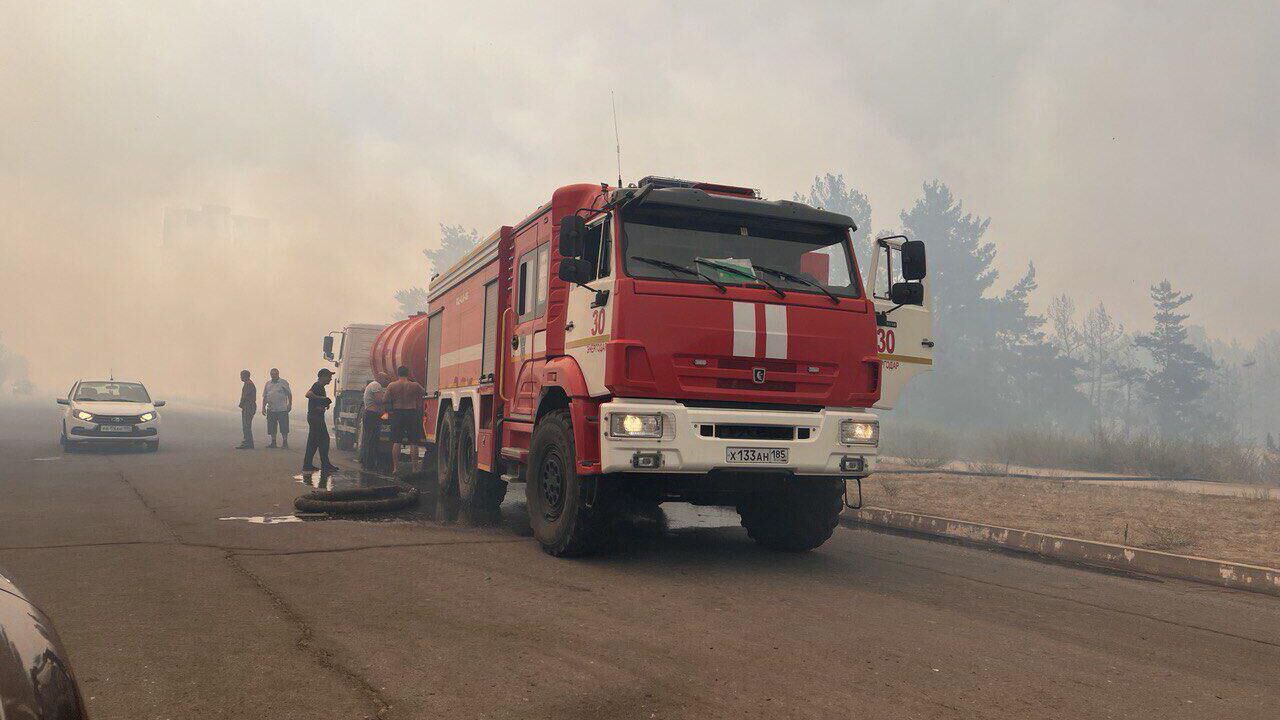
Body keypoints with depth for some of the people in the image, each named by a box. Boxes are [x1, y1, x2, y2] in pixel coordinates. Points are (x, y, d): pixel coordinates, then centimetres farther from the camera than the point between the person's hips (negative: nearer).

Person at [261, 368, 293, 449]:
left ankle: (285, 442, 4)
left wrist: (290, 404, -6)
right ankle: (273, 443, 16)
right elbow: (265, 397, 17)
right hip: (271, 409, 4)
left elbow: (289, 394, 3)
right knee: (271, 427, 7)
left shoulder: (284, 383, 2)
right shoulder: (268, 384, 14)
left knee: (284, 427, -3)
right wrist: (263, 407, 10)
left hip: (282, 409, -4)